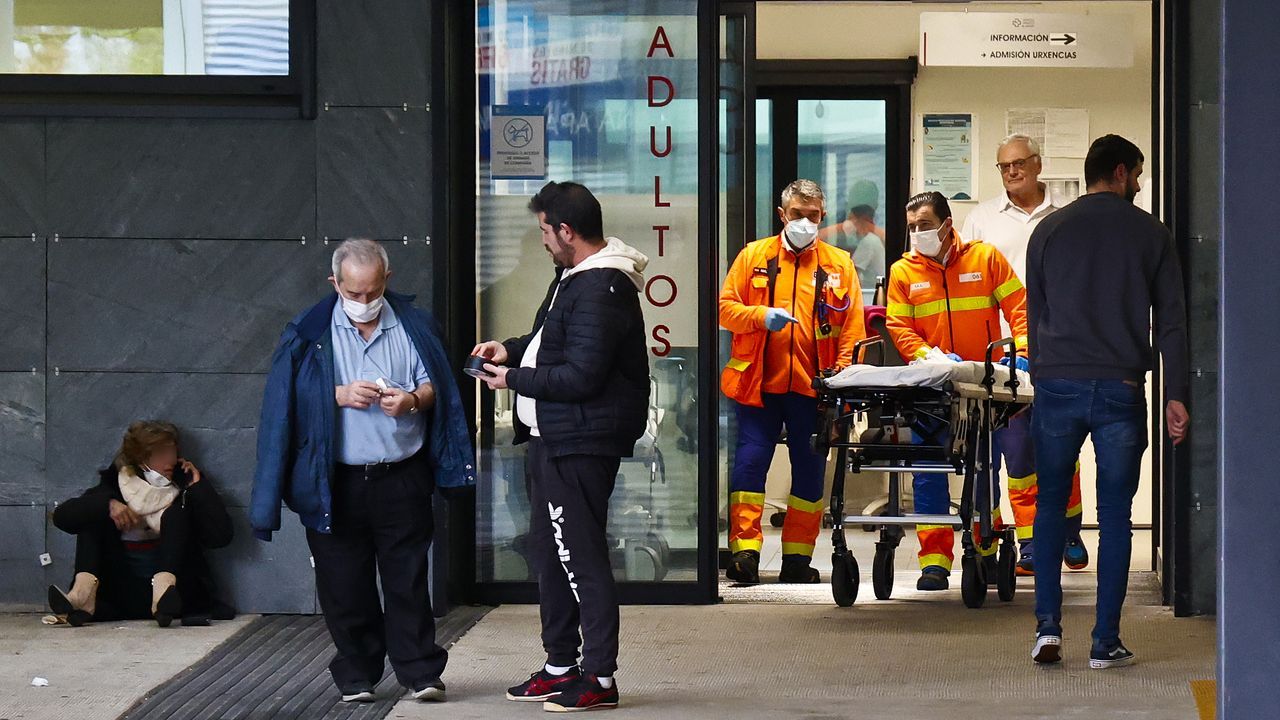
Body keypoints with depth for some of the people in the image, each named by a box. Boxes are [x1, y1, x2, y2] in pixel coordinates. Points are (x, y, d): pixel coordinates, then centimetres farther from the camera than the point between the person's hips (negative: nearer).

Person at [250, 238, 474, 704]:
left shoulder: (412, 326, 6)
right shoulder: (310, 333, 3)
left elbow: (434, 386, 8)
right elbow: (288, 399, -1)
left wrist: (413, 400, -14)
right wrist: (340, 396, -16)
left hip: (402, 478, 0)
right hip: (336, 481, 0)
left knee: (407, 578, -1)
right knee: (344, 583, 4)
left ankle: (419, 672, 4)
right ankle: (356, 677, 13)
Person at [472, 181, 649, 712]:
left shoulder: (599, 290, -20)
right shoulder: (575, 278, 14)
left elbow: (581, 376, -24)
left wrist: (516, 380, -12)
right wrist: (512, 350, 11)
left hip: (579, 445, -11)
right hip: (552, 441, 11)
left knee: (580, 555, -7)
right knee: (550, 550, 17)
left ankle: (600, 678, -1)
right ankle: (561, 665, 27)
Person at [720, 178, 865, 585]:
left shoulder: (839, 264, 8)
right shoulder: (754, 256, 8)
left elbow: (852, 326, 5)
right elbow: (725, 308, 5)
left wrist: (842, 373, -8)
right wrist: (761, 316, -13)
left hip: (814, 385, 1)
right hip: (759, 383, -1)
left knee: (810, 471, 4)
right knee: (750, 462, -7)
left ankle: (798, 558, 11)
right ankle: (745, 549, -5)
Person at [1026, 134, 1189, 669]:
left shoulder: (1049, 231, 8)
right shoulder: (1149, 233, 4)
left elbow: (1035, 315, 13)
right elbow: (1171, 320, 1)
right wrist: (1176, 396, 2)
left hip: (1057, 385, 1)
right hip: (1121, 389, -1)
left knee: (1050, 503, 12)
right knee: (1115, 513, 4)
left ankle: (1048, 625, 2)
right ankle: (1106, 642, 3)